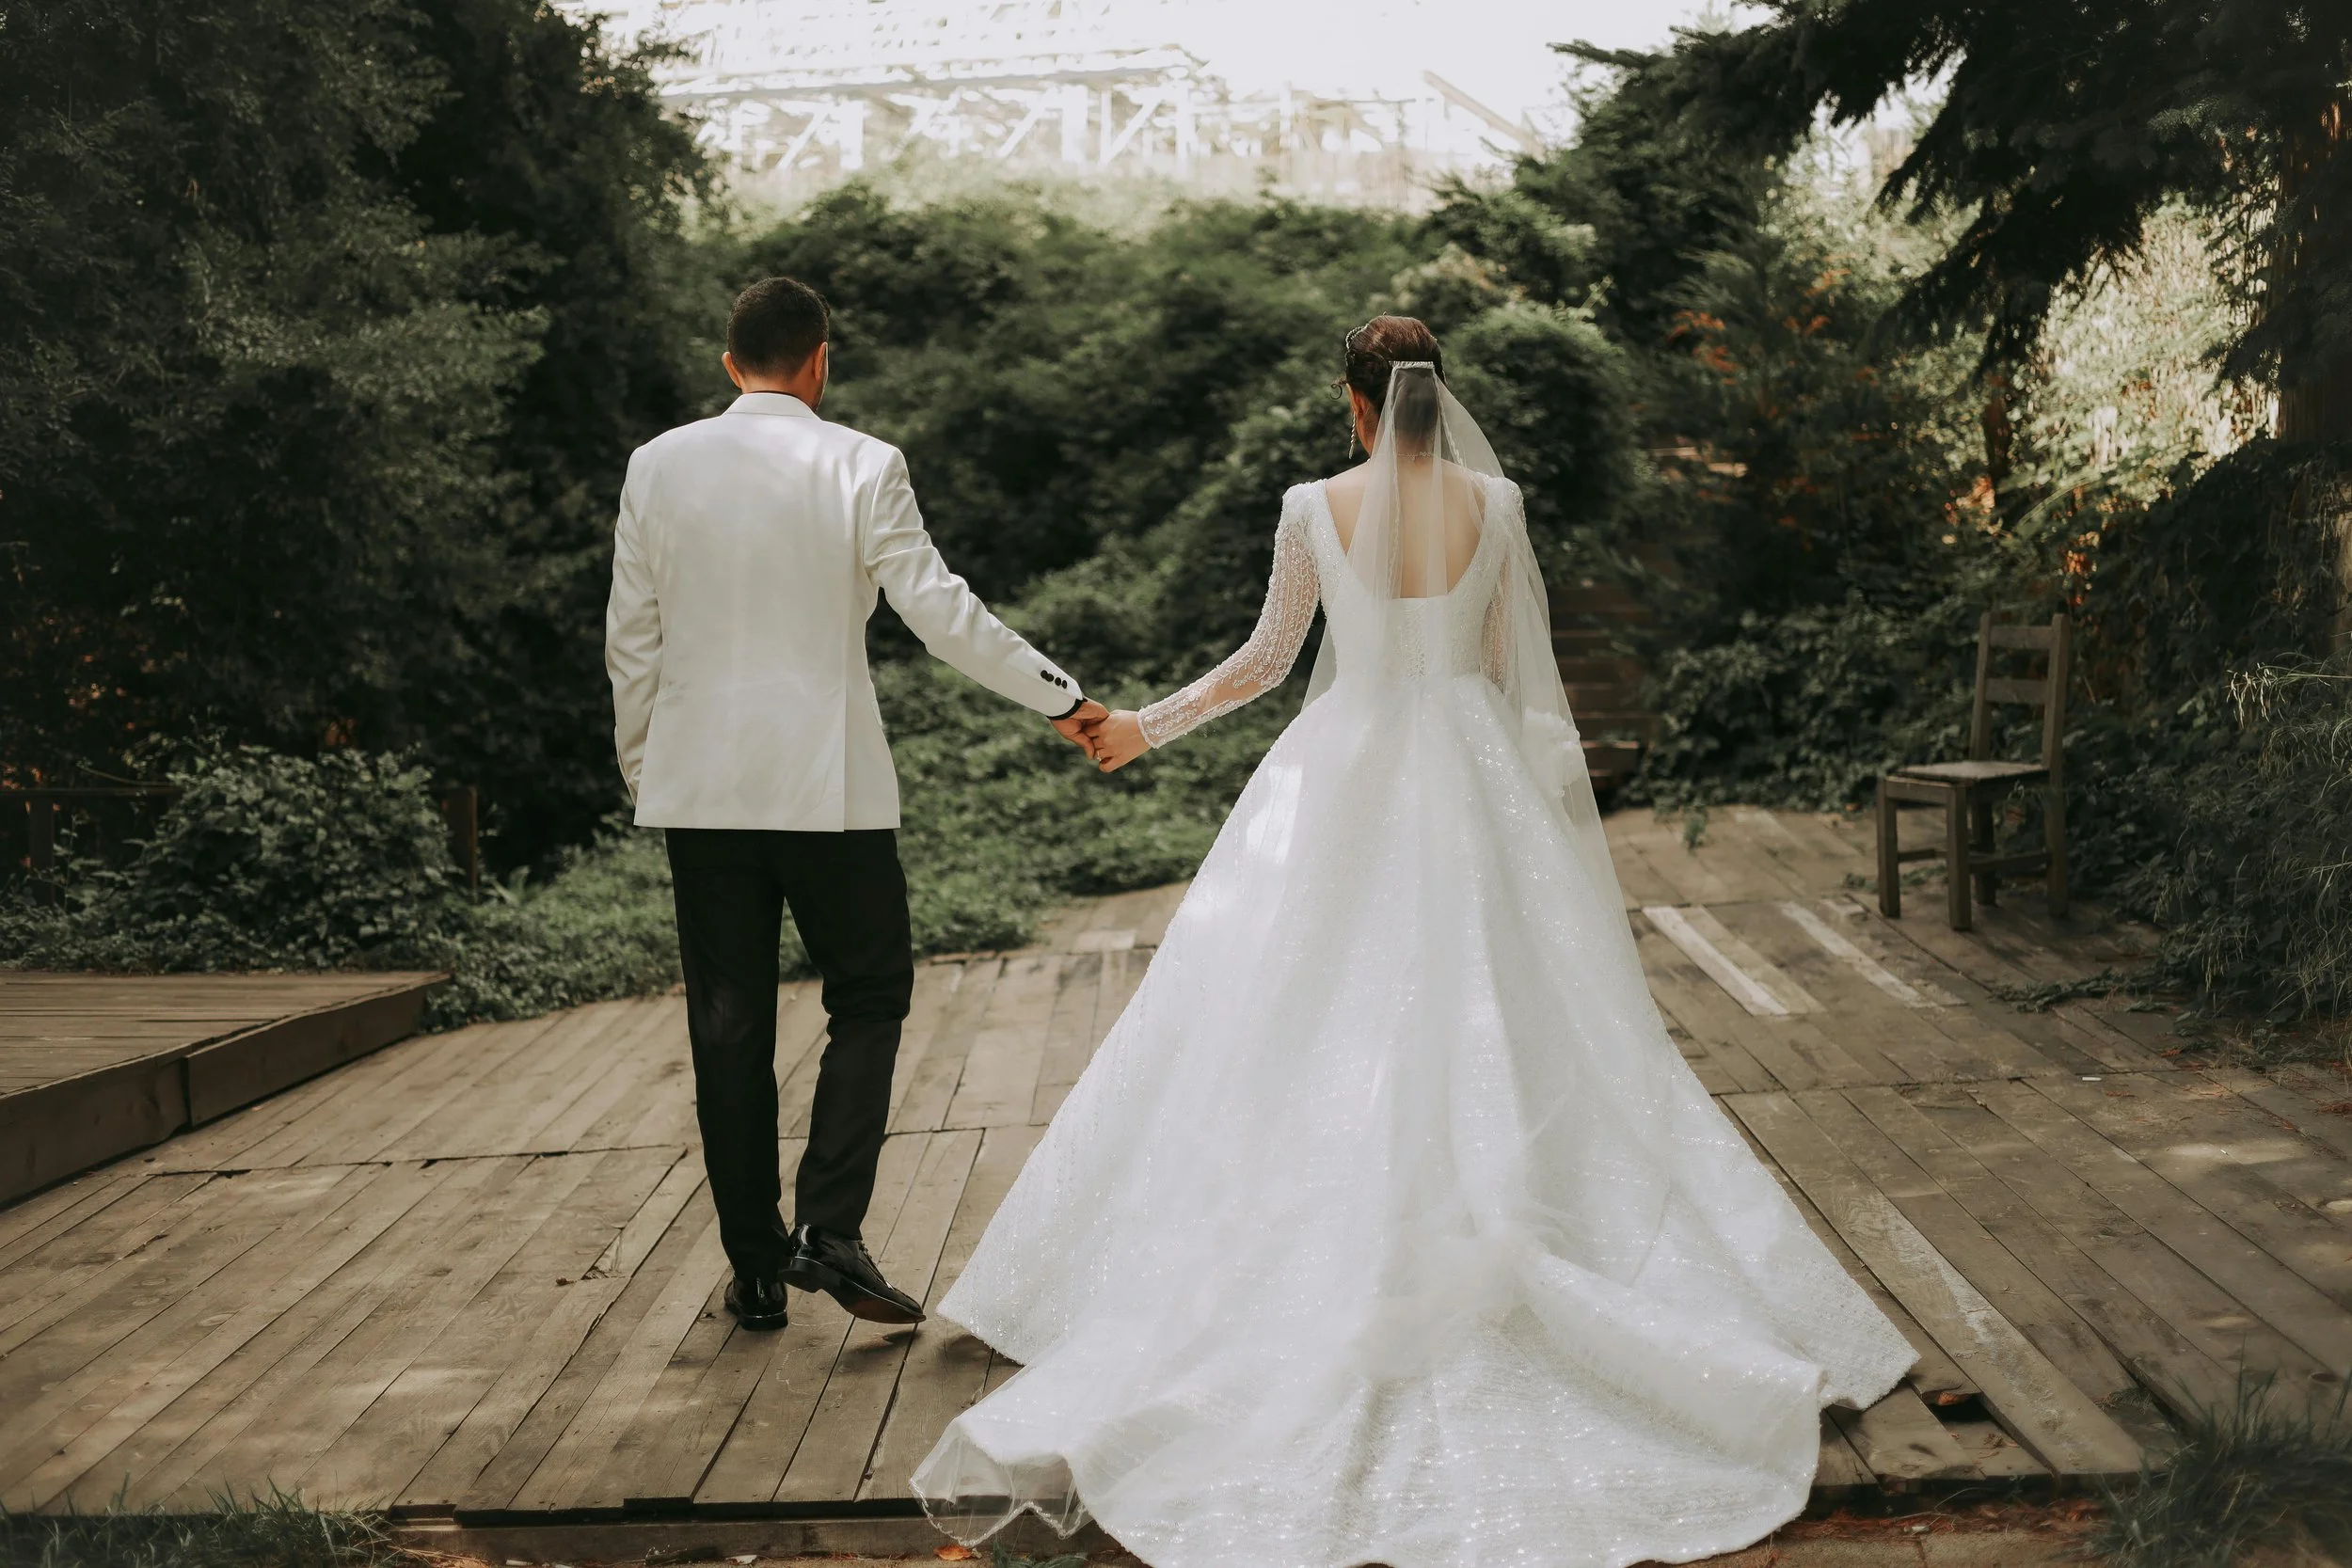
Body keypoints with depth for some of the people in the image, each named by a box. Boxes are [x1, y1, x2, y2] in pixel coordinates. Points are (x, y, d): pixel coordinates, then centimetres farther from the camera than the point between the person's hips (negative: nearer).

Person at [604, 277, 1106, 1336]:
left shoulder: (658, 466, 3)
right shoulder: (862, 467, -6)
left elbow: (630, 639, 6)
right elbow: (939, 610, -8)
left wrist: (639, 767, 18)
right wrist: (1059, 697, 1)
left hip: (700, 783, 3)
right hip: (829, 785, -3)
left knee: (729, 1024, 8)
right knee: (868, 995, 12)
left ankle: (756, 1268, 14)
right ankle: (828, 1229, -1)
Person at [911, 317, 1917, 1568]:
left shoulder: (1314, 509, -5)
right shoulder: (1495, 503, -2)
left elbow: (1265, 659, 2)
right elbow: (1520, 671, 2)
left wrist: (1145, 726, 16)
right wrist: (1562, 802, 13)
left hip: (1343, 785, -1)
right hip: (1470, 784, 2)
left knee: (1309, 1041, 5)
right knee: (1497, 1041, 7)